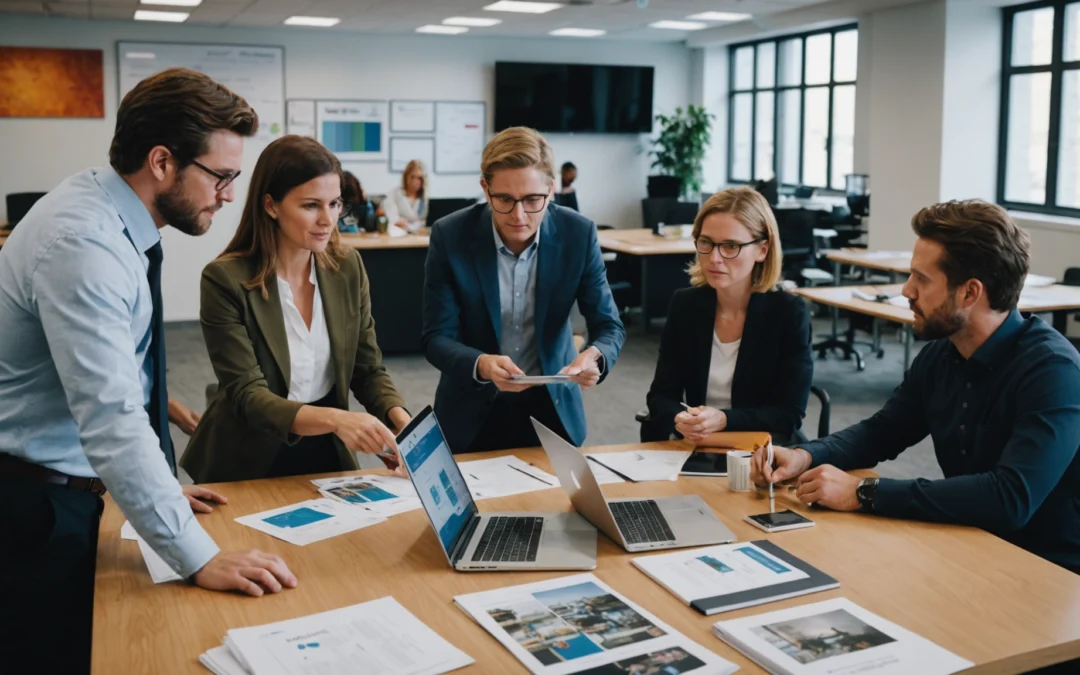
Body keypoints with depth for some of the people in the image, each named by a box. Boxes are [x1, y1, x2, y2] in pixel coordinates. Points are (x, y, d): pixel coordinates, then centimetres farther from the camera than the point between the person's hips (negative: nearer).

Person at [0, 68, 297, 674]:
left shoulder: (114, 219, 2)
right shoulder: (83, 243, -27)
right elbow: (111, 420, -31)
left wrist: (157, 484, 10)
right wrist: (201, 559, -29)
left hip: (64, 491, 9)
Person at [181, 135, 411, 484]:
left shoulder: (348, 267, 0)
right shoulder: (226, 280, -14)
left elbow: (368, 370, 4)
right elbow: (246, 396, -18)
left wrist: (401, 420, -17)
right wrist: (334, 418, -34)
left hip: (327, 455, 3)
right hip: (249, 467, -2)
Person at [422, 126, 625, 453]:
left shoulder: (578, 234, -12)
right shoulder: (450, 235, -15)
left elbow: (609, 326, -7)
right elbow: (437, 339, -14)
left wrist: (595, 357, -31)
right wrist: (482, 365, -35)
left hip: (552, 406, 1)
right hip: (472, 411, -1)